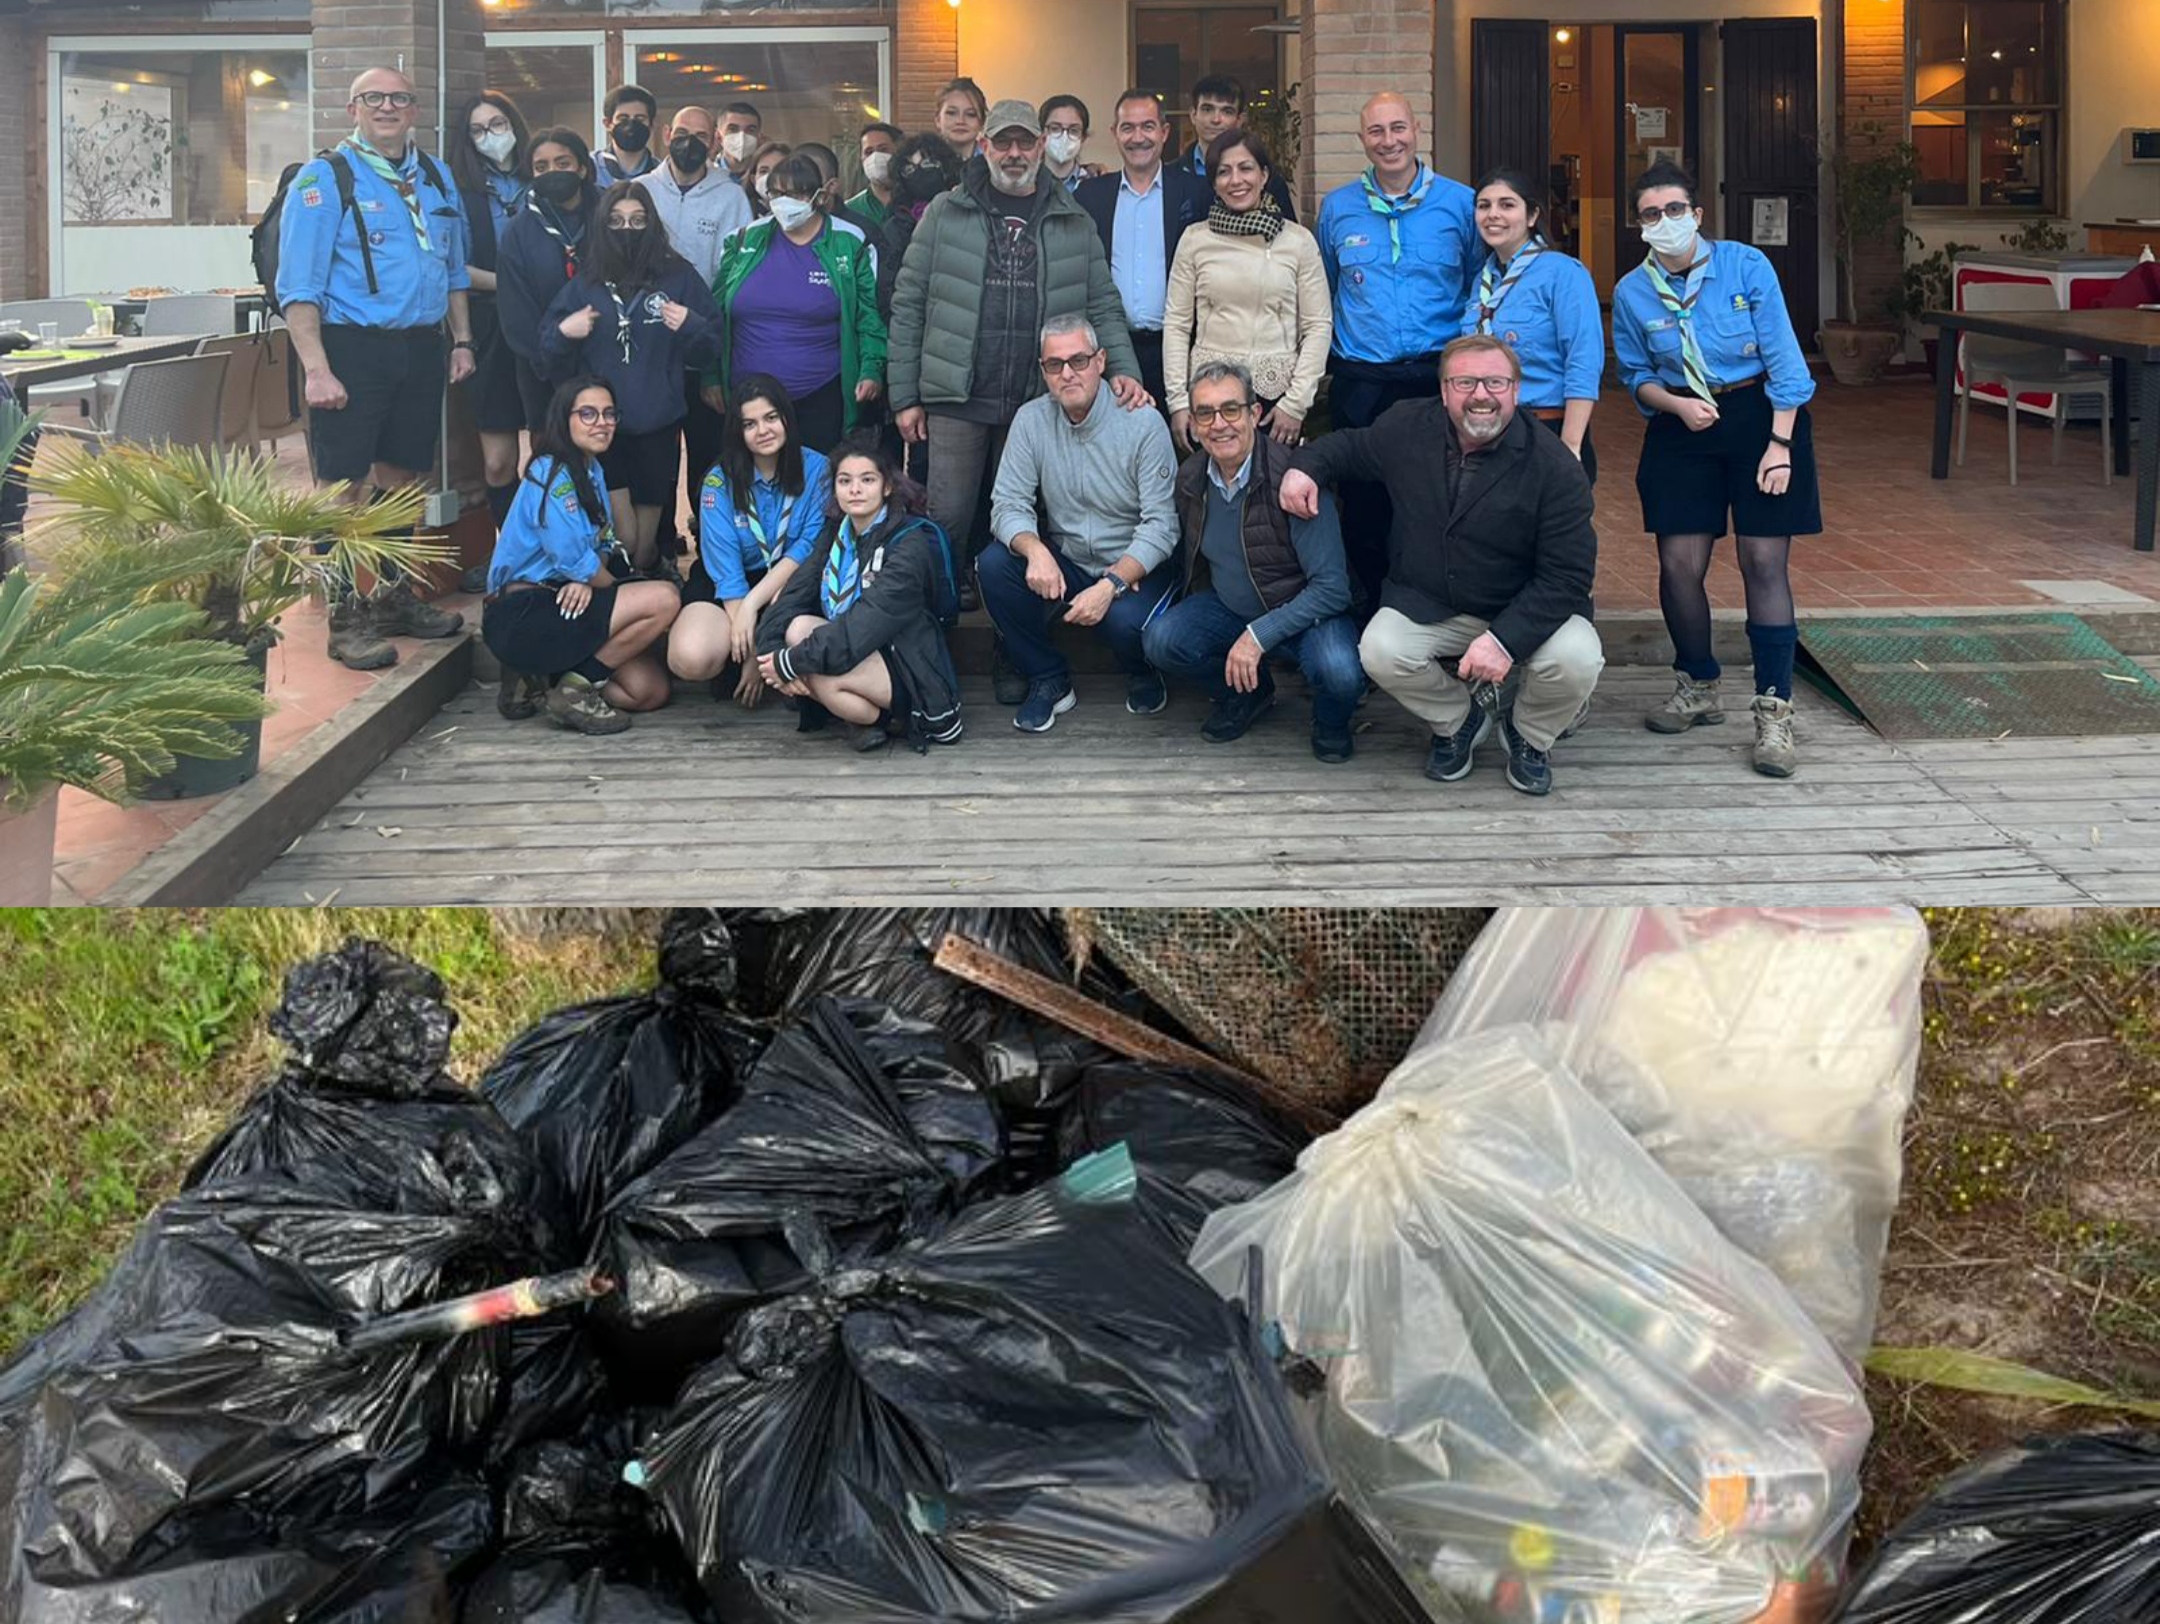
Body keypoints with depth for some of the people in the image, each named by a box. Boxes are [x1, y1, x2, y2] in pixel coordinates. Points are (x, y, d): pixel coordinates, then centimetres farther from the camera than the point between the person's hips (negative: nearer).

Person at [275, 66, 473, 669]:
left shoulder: (437, 179, 14)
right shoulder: (323, 179, -5)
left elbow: (455, 269, 23)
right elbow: (298, 286, -11)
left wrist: (461, 340, 13)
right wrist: (316, 369, -19)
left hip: (421, 348, 6)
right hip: (353, 349, -6)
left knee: (403, 478, 15)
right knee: (345, 485, -3)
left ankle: (395, 598, 28)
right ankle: (346, 620, 3)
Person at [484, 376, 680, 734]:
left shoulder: (591, 470, 16)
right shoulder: (551, 474, -13)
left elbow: (602, 544, 11)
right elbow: (574, 558, -19)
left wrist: (587, 581, -12)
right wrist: (620, 588, -1)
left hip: (560, 607, 9)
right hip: (521, 613, -9)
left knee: (652, 691, 0)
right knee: (664, 600, -21)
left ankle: (540, 678, 9)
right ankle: (576, 687, -13)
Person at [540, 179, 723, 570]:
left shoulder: (678, 276, 3)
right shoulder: (585, 282, 7)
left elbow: (708, 351, 5)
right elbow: (552, 357, 12)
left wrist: (690, 326, -15)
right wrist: (563, 333, -9)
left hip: (658, 422, 0)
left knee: (648, 522, 8)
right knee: (621, 530, -3)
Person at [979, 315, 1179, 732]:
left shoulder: (1143, 424, -14)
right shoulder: (1031, 420, -4)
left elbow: (1161, 525, -17)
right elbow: (1008, 504, -8)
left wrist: (1111, 584, -31)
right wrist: (1035, 550, -31)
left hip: (1135, 567, -4)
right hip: (1063, 562, 4)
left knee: (1124, 620, -35)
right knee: (994, 565, -23)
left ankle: (1142, 675, 6)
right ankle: (1048, 679, -3)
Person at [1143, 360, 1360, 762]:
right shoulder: (1190, 478, -5)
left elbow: (1331, 587, -26)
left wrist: (1258, 636, -29)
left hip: (1304, 611, -5)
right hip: (1227, 607, 5)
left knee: (1340, 672, -36)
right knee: (1160, 641, -22)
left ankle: (1330, 721, 4)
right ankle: (1246, 695, 8)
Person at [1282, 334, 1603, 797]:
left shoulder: (1555, 467, -18)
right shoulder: (1406, 427, -6)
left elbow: (1567, 576, -19)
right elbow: (1349, 446, 16)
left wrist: (1506, 639, -32)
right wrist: (1305, 466, -7)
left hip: (1524, 612, -2)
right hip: (1427, 606, 2)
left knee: (1576, 661, -31)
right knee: (1381, 653, -28)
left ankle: (1530, 736, 7)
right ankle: (1456, 721, 7)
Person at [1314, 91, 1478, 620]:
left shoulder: (1460, 204, 2)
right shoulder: (1337, 208, 8)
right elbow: (1321, 294, 19)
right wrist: (1331, 356, 12)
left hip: (1436, 379, -1)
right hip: (1359, 384, 2)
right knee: (1363, 509, 5)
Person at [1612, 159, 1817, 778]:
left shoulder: (1746, 266, -9)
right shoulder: (1632, 292, 0)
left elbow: (1783, 359, -8)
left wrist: (1780, 442, -14)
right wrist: (1677, 403, -9)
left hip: (1760, 417, -3)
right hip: (1681, 428, 3)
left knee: (1763, 563, -6)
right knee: (1679, 564, -2)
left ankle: (1774, 711, -2)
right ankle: (1698, 688, 21)